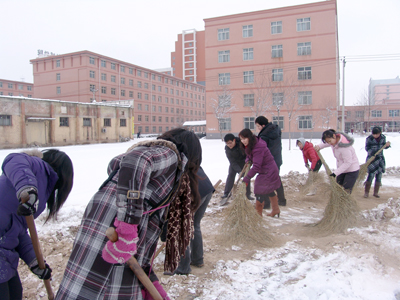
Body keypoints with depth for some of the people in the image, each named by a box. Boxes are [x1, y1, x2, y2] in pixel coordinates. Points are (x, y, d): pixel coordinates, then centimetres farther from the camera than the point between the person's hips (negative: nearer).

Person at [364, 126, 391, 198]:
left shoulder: (383, 137, 1)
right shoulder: (369, 138, -9)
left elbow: (384, 146, 13)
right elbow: (367, 148, -6)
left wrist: (387, 145, -9)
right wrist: (371, 151, -25)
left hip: (380, 159, 4)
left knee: (379, 176, 6)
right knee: (371, 175, -10)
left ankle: (376, 192, 18)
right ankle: (366, 192, 1)